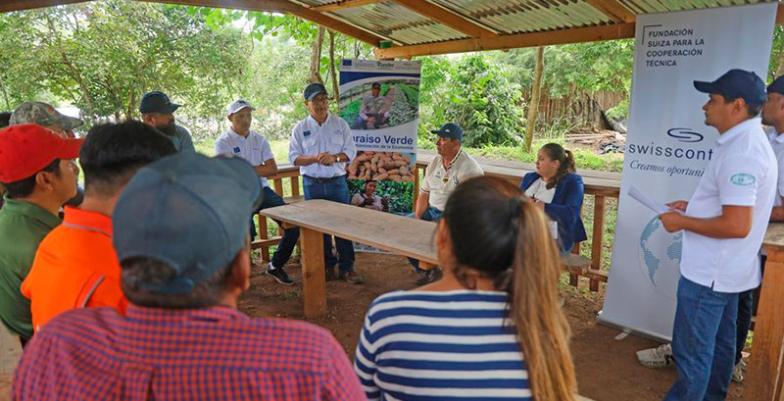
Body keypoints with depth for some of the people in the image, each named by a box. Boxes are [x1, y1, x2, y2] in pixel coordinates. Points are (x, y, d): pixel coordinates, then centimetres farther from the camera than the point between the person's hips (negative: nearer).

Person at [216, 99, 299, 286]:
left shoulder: (259, 139, 13)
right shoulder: (223, 142, 0)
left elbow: (273, 169, 3)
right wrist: (259, 169, -3)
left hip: (262, 190, 5)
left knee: (293, 224, -11)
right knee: (247, 232, -31)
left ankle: (275, 266, 11)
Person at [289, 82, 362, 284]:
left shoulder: (340, 124, 4)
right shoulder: (300, 128, 3)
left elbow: (351, 151, 1)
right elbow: (294, 157, -1)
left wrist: (334, 158, -18)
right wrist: (315, 158, -18)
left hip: (337, 182, 0)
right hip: (312, 184, 0)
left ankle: (347, 267, 9)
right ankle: (327, 266, 21)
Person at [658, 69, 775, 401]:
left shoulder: (741, 153, -24)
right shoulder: (745, 141, 10)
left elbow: (737, 225, -29)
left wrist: (682, 222, -18)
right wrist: (693, 206, 12)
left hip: (709, 273, -11)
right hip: (723, 269, 11)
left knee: (692, 351, 2)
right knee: (718, 342, 23)